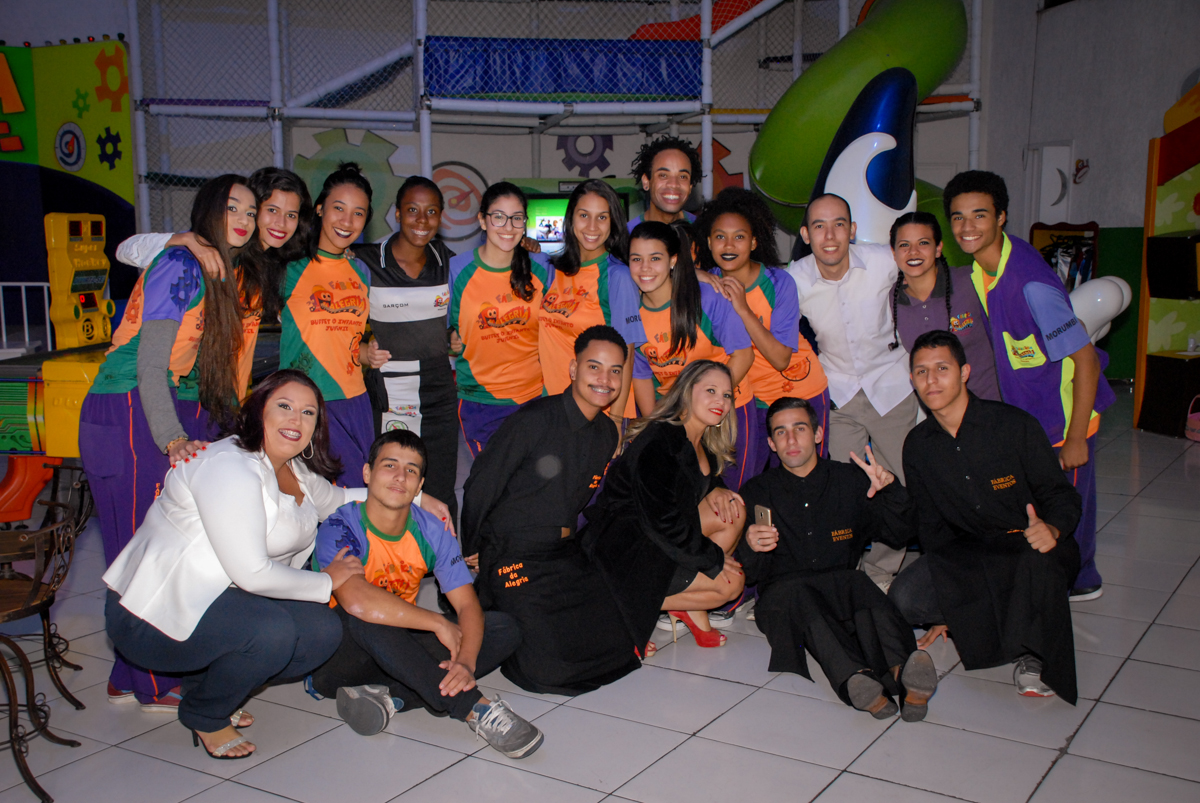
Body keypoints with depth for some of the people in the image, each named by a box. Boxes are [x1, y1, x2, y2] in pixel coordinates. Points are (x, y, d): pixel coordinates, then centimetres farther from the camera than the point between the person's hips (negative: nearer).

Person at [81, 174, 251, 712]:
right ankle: (155, 687, 5)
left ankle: (129, 679, 21)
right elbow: (150, 363, -19)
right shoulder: (180, 266, -12)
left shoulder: (213, 273, 16)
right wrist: (174, 440, -29)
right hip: (129, 413, -9)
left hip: (148, 411, 9)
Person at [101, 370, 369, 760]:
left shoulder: (295, 471, 9)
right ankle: (203, 716, 0)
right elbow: (252, 574, -26)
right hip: (153, 616, -9)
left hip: (215, 599, 10)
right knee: (272, 631, -31)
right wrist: (326, 582, -12)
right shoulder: (230, 467, -23)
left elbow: (333, 499, 30)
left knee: (324, 631, -4)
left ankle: (207, 685, 15)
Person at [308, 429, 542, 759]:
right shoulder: (340, 528, -20)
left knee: (504, 628, -10)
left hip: (400, 650, 6)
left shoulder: (432, 531, -4)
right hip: (338, 655, -5)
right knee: (365, 619, -39)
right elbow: (355, 601, -38)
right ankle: (475, 707, -37)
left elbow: (468, 605, -11)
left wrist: (466, 661, -32)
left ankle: (388, 695, -24)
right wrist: (439, 623, -30)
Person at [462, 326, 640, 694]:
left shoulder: (608, 433, 7)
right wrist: (467, 560, -4)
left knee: (620, 645, 2)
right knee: (549, 669, -17)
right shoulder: (534, 419, -15)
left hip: (567, 555, 7)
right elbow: (480, 488, -11)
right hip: (512, 556, -7)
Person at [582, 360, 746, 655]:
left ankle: (693, 609, 1)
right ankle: (626, 606, -5)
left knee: (733, 510, -3)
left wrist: (716, 490, -5)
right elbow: (662, 521, -26)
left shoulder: (703, 444, 5)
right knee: (732, 583, -11)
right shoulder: (658, 442, -24)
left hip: (659, 540, 9)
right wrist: (712, 558, -16)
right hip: (624, 550, -9)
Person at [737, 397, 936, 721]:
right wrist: (750, 548, -16)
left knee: (858, 582, -33)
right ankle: (854, 681, -59)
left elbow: (899, 535, 9)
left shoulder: (850, 480, 16)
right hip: (782, 594, -1)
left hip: (840, 588, 1)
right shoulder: (757, 492, 14)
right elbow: (749, 573, 8)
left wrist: (891, 490, -8)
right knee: (795, 592, -35)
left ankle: (900, 670, -59)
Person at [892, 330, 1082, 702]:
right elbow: (932, 525, 10)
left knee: (1041, 556, -41)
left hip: (1032, 550, -4)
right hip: (971, 555, 4)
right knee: (905, 597, -24)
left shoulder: (1014, 424, -11)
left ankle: (1034, 653, -14)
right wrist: (945, 603, 7)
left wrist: (1051, 529, -31)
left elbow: (1062, 496, -6)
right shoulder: (917, 447, 2)